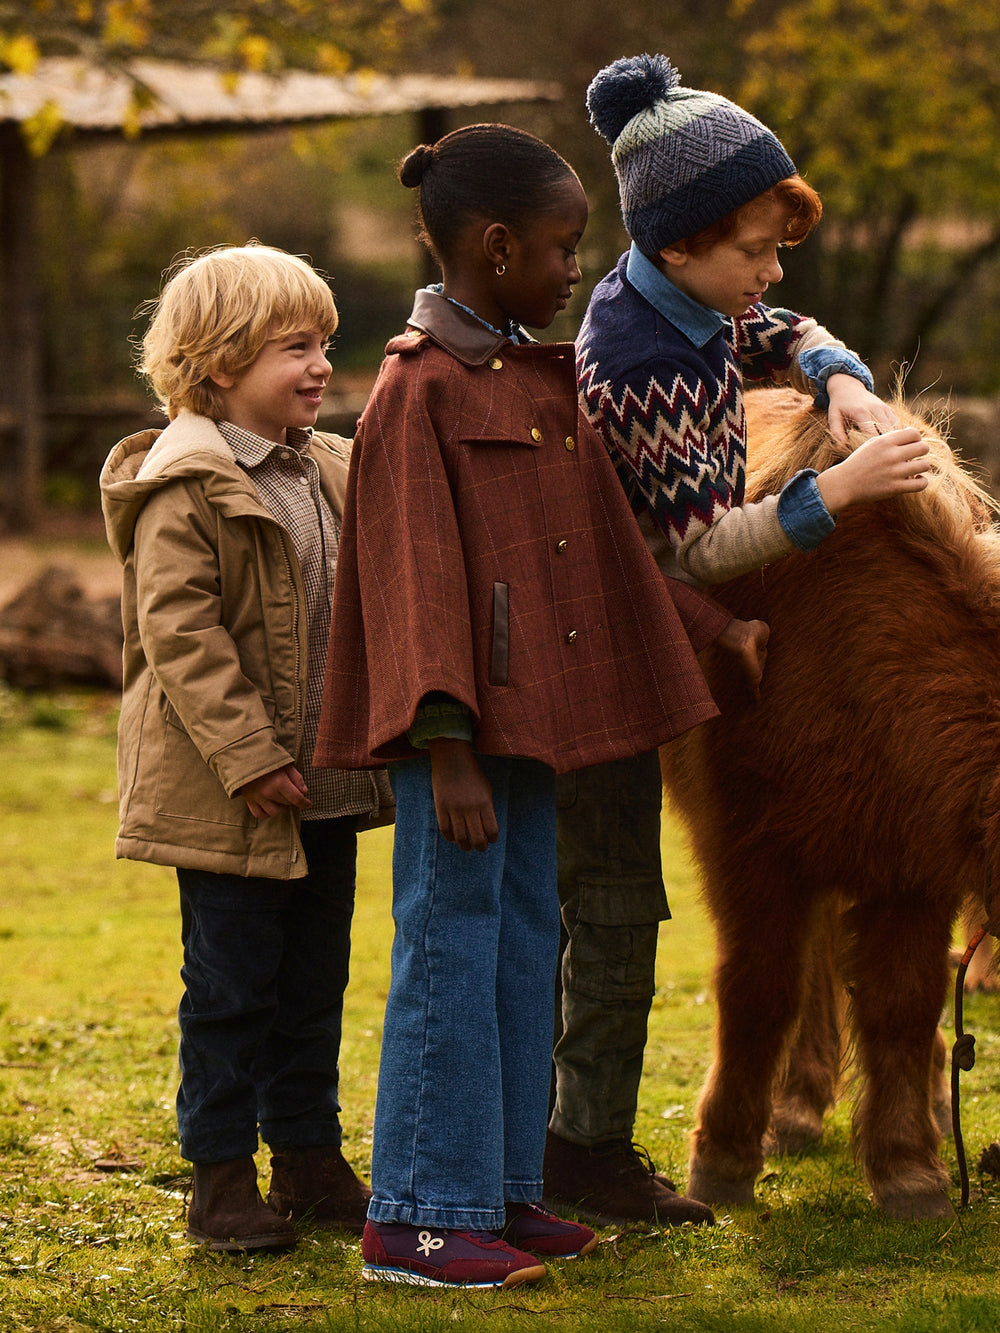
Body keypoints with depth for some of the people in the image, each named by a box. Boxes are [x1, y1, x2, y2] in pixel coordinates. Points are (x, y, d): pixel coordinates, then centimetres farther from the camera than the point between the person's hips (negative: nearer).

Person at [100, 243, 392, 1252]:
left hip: (325, 786, 7)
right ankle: (221, 1174, 11)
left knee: (314, 983, 14)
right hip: (228, 795, -7)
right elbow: (180, 633, -18)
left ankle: (309, 1158, 25)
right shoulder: (185, 489, -14)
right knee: (231, 988, 1)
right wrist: (250, 756, -21)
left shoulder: (332, 473, 10)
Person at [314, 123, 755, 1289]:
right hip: (464, 725, -9)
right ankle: (418, 1218, 1)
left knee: (524, 942, 13)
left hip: (536, 714, 9)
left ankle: (499, 1193, 21)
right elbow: (418, 576, -17)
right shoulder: (420, 388, -13)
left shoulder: (539, 378, 14)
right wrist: (446, 746, -22)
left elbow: (600, 540, 23)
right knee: (450, 946, -5)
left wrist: (710, 627, 25)